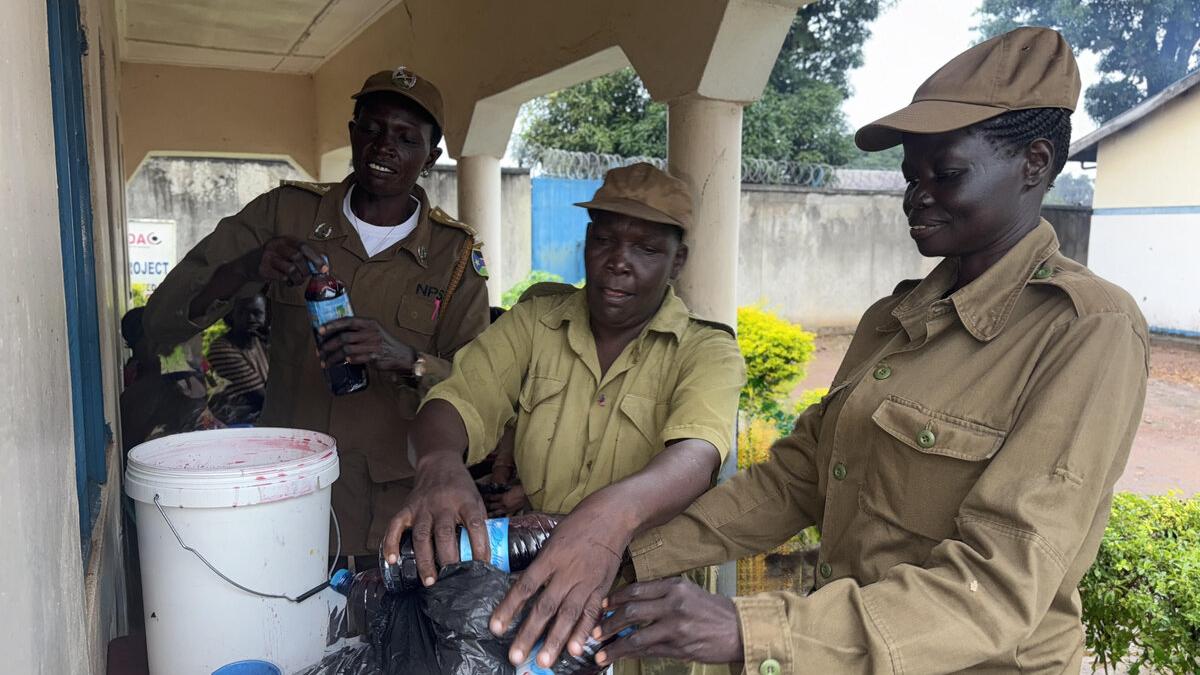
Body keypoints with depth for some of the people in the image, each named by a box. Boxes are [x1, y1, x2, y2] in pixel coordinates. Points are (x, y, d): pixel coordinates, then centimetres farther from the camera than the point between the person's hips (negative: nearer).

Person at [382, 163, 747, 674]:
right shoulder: (531, 324, 5)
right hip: (524, 575, 2)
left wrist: (616, 509, -45)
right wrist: (440, 463, -31)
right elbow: (459, 402, -7)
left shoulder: (708, 352, -5)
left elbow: (695, 458, -23)